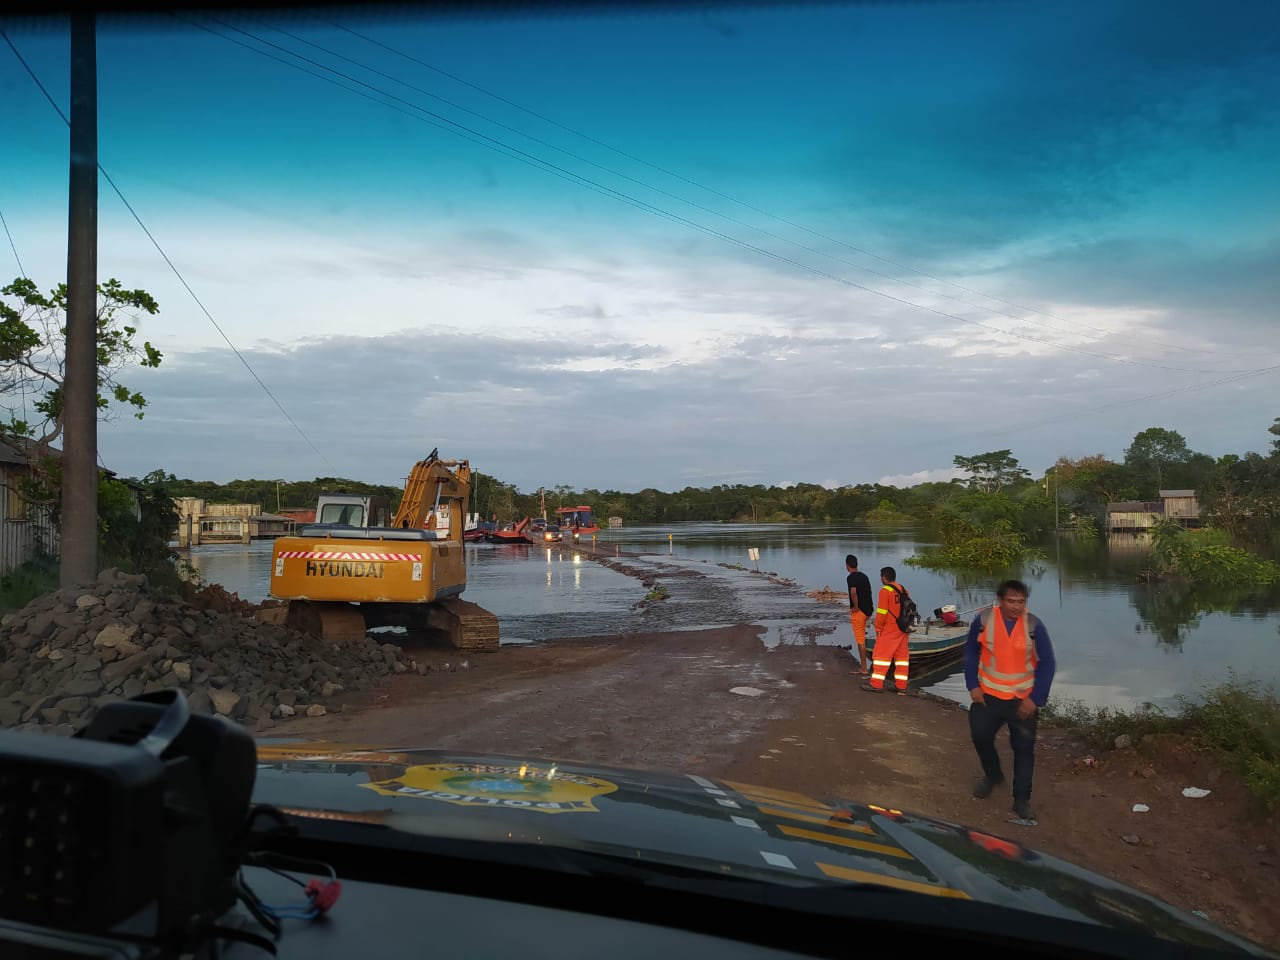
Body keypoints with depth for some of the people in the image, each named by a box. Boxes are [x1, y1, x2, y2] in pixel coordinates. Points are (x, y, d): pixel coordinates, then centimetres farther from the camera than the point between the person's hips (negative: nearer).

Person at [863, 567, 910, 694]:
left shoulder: (885, 591, -13)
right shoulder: (903, 590, 9)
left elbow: (882, 612, -15)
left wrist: (878, 628, -4)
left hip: (889, 629, -7)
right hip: (903, 629, 7)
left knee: (881, 654, -2)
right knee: (902, 655, 11)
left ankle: (876, 684, -3)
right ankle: (901, 685, 14)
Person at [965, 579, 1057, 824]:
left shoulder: (1033, 625, -13)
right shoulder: (983, 620, -11)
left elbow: (1047, 663, -7)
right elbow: (971, 653, 2)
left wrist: (1035, 699, -12)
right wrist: (973, 685, -5)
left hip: (1023, 700, -1)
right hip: (988, 695, 1)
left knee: (1024, 748, 3)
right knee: (980, 736, 3)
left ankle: (1022, 800, 15)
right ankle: (992, 775, 32)